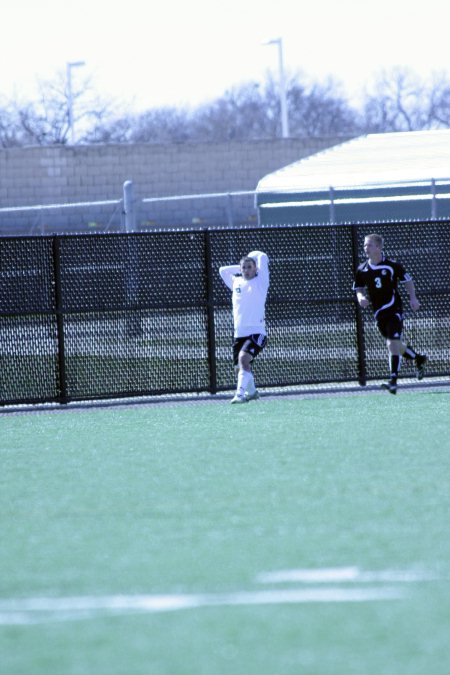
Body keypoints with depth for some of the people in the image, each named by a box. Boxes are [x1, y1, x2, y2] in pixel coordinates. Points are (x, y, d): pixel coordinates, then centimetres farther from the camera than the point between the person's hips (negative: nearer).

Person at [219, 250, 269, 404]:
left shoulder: (260, 282, 0)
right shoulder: (236, 283, 13)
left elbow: (262, 257, -3)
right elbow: (223, 270, 28)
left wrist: (252, 256, 15)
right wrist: (241, 267, 22)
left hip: (256, 332, -6)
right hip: (239, 333, 6)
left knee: (244, 358, -28)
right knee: (239, 368, 13)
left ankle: (240, 394, -33)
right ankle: (251, 392, 38)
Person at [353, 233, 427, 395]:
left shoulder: (392, 266, -8)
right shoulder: (362, 270, 2)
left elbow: (407, 280, 4)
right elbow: (359, 289, 13)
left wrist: (413, 298, -6)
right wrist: (361, 298, -10)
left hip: (394, 310, -5)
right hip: (379, 313, 5)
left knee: (393, 345, -16)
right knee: (396, 345, 15)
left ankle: (393, 381, -15)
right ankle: (418, 359, 41)